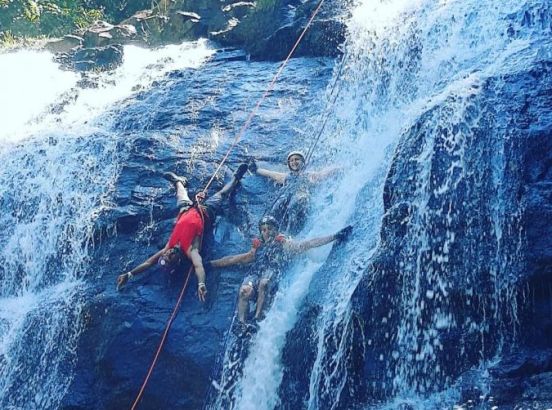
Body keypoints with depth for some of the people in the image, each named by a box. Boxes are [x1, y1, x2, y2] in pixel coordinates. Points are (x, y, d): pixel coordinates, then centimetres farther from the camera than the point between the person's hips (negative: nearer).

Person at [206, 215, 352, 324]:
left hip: (274, 275, -3)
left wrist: (335, 236, 0)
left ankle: (258, 317, -34)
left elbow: (309, 244, 11)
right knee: (245, 290, -32)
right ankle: (241, 324, -31)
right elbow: (235, 259, 34)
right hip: (255, 273, 3)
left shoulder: (285, 245, 21)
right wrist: (211, 263, 32)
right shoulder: (258, 248, 32)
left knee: (264, 282, -39)